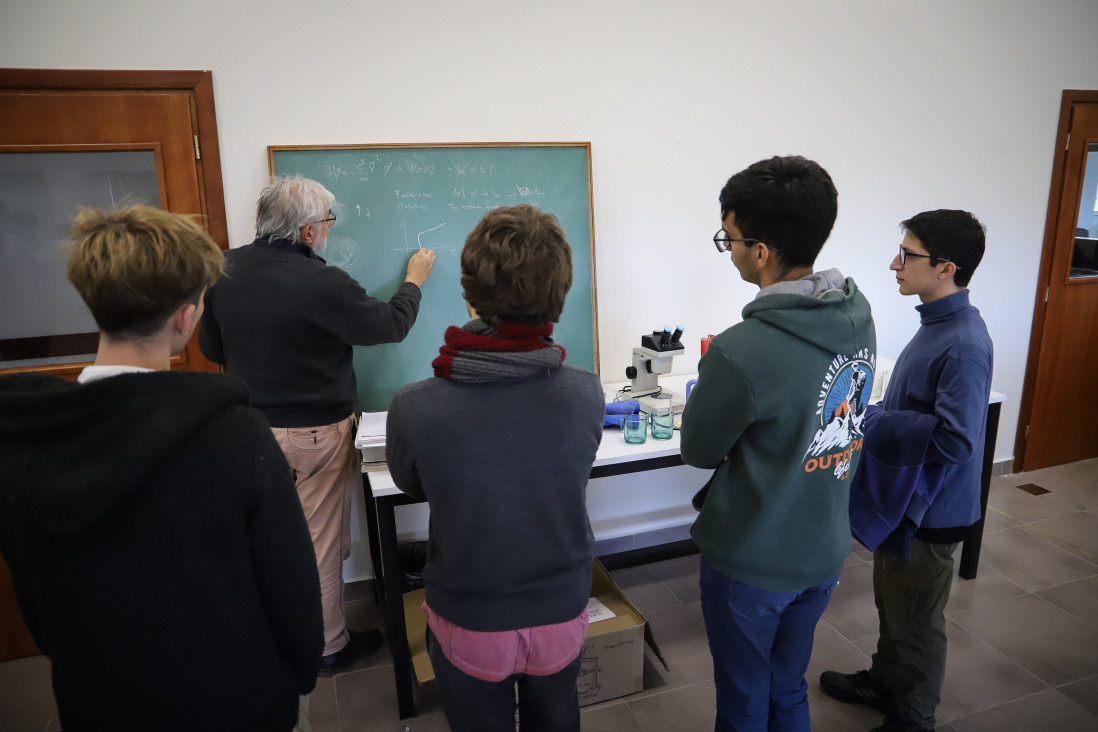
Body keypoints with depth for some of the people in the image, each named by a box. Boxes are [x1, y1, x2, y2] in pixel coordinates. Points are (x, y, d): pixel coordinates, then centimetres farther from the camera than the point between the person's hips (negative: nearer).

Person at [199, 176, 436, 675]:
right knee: (321, 544, 9)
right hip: (316, 433, -6)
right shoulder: (324, 284, -23)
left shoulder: (224, 269, -4)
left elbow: (211, 347, 7)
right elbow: (392, 325, -9)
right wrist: (414, 280, 9)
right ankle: (328, 647, 26)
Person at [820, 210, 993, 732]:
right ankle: (885, 682, 48)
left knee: (916, 623, 12)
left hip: (928, 511, -9)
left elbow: (955, 440, -33)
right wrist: (872, 415, 3)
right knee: (891, 604, 27)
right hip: (901, 494, 9)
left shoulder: (963, 346, -28)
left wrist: (869, 421, -27)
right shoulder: (938, 323, 3)